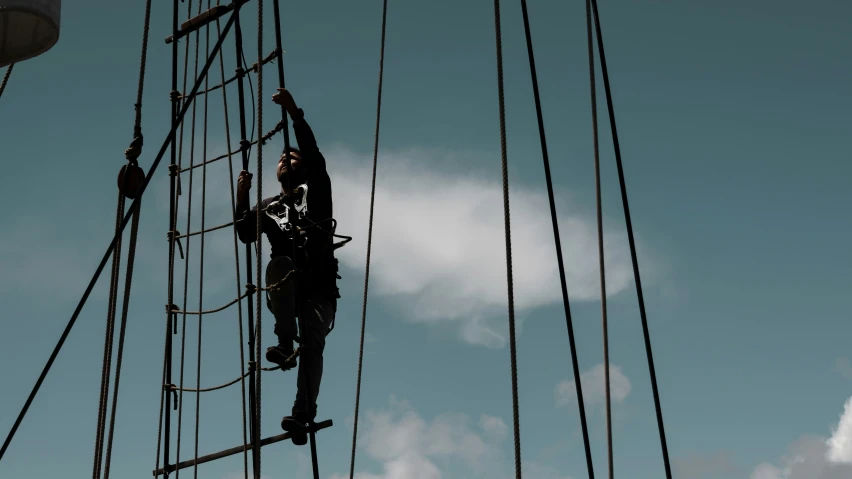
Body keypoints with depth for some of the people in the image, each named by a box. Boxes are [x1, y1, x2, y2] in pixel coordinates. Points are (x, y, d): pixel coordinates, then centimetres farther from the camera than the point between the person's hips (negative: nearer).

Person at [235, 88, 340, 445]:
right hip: (284, 290, 2)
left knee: (313, 342, -24)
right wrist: (242, 196, -5)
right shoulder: (268, 207, 24)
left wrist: (295, 113, -14)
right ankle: (285, 343, -33)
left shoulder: (315, 192, 15)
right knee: (279, 263, -33)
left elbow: (314, 154, -3)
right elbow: (245, 234, 8)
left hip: (318, 286, -2)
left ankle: (303, 414, -35)